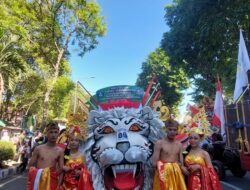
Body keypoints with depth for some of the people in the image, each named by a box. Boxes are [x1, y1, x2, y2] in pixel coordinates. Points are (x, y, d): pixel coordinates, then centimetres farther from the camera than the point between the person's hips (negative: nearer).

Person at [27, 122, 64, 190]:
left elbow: (61, 170, 0)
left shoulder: (60, 151, -1)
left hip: (51, 183, 0)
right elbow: (30, 166, 4)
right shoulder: (38, 149, -2)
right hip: (37, 181, 0)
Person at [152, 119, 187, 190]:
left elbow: (181, 164, 9)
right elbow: (155, 163, -11)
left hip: (177, 175, 5)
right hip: (163, 175, -4)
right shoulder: (159, 143, -7)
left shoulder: (179, 145, 9)